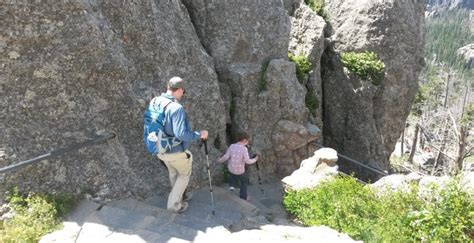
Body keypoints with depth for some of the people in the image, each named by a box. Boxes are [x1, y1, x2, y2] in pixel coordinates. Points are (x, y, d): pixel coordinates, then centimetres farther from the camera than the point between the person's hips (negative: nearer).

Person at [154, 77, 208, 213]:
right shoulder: (176, 108, -28)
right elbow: (181, 134, -34)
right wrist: (199, 135, -20)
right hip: (176, 151, -7)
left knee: (173, 173, 30)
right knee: (184, 174, 21)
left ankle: (178, 198, 49)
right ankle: (174, 204, 26)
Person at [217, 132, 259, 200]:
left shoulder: (232, 146, -8)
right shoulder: (244, 149, -20)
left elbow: (226, 157, -7)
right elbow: (247, 161, -23)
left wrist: (220, 160, 12)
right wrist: (255, 159, -5)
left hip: (231, 169, 4)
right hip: (240, 170, -4)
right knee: (244, 181, 21)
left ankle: (232, 185, 26)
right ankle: (243, 198, 26)